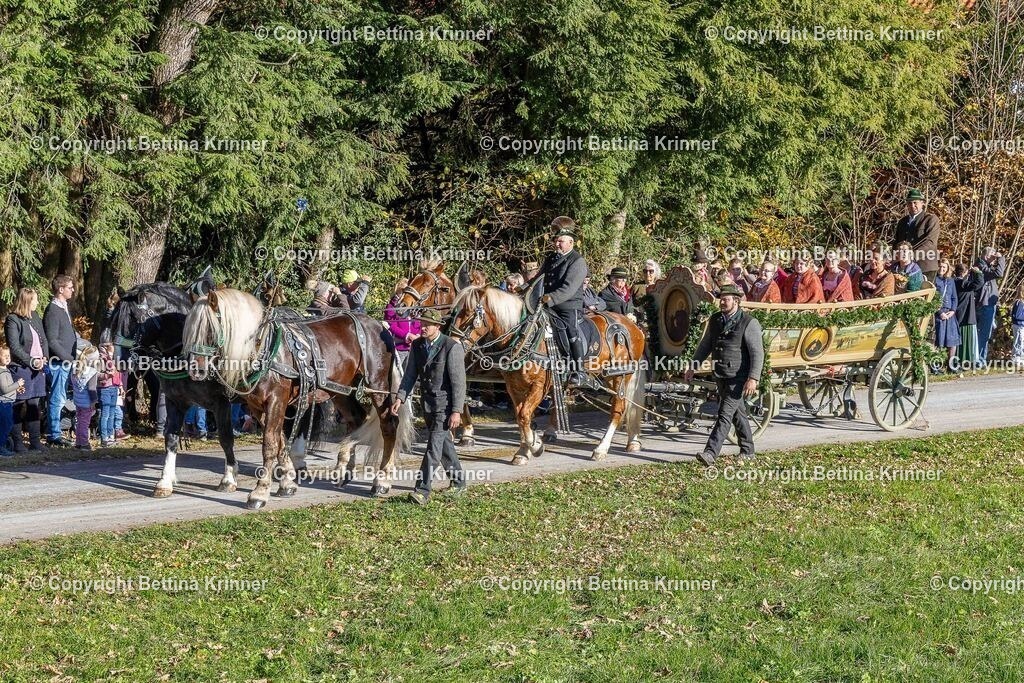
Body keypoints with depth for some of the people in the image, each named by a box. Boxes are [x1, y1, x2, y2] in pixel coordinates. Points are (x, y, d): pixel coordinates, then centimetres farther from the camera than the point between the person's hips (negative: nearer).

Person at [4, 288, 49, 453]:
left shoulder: (35, 316, 13)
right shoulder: (12, 320, -10)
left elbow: (44, 340, 17)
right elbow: (14, 347, -15)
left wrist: (44, 358, 2)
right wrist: (32, 361, -16)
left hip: (38, 367, 7)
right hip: (21, 368, -7)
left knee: (34, 405, 10)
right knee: (18, 406, -2)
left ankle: (35, 441, 15)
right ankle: (16, 442, 3)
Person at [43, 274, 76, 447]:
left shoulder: (64, 308, 15)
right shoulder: (53, 310, -14)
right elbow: (52, 341, -18)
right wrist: (69, 358, -17)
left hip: (67, 361, 9)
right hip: (59, 362, -9)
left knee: (60, 398, 12)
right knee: (57, 399, -5)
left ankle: (55, 433, 17)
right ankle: (54, 436, -1)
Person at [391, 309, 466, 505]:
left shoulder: (452, 347, -16)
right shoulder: (417, 345, 4)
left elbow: (459, 382, -16)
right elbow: (410, 374, 9)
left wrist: (456, 411, -19)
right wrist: (400, 398, -4)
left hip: (445, 403, -7)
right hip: (427, 403, 7)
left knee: (434, 446, -13)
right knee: (444, 443, 18)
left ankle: (423, 491, -15)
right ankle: (458, 482, 33)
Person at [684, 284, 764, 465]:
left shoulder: (749, 323, -12)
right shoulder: (715, 320, 8)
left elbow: (757, 353, -16)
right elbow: (705, 346, 19)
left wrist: (753, 378, -23)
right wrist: (693, 367, 15)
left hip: (738, 378, -7)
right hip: (720, 376, 7)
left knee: (725, 414, -13)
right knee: (737, 413, 17)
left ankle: (710, 453, -20)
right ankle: (747, 450, 29)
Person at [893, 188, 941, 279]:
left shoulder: (931, 219, 2)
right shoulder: (903, 221, 20)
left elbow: (930, 242, -9)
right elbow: (895, 242, 20)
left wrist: (912, 254, -19)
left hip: (925, 267, -4)